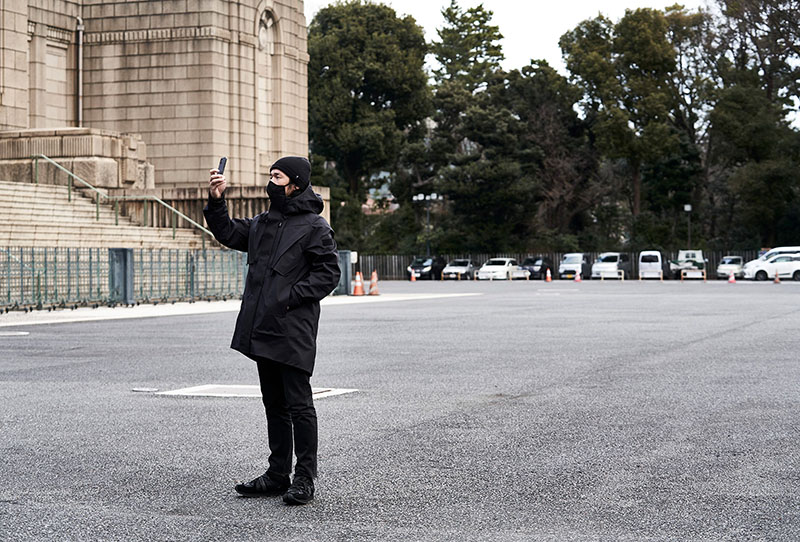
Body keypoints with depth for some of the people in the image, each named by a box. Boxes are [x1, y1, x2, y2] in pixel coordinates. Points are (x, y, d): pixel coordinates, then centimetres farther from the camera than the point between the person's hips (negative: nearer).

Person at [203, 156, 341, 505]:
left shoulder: (314, 227, -6)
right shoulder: (262, 223, 17)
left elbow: (328, 274, -11)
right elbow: (227, 234, 27)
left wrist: (291, 296, -17)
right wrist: (217, 202, 12)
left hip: (294, 332, -8)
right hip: (262, 330, 8)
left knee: (299, 404, -4)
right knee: (274, 404, 13)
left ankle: (305, 479, 2)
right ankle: (278, 475, 22)